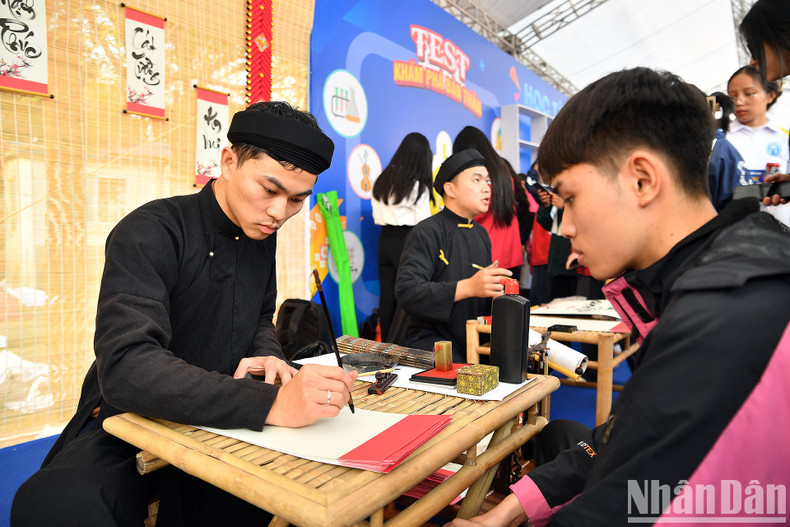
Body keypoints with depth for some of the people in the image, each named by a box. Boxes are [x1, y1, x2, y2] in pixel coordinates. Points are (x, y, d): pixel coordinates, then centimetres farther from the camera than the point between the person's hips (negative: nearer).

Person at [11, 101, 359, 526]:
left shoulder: (260, 234, 3)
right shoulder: (148, 234, -19)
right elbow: (125, 367, -31)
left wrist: (266, 356, -9)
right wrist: (271, 404, -42)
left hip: (220, 423, 6)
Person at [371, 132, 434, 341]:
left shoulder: (382, 180, 10)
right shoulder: (418, 186, -10)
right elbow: (423, 222, -9)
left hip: (385, 240, 6)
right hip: (407, 240, -6)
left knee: (387, 294, 10)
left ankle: (386, 343, 19)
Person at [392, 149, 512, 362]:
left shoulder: (481, 233, 16)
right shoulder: (427, 232, -11)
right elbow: (406, 291, -24)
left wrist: (497, 293, 1)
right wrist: (468, 287, -31)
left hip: (473, 339, 8)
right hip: (427, 338, -8)